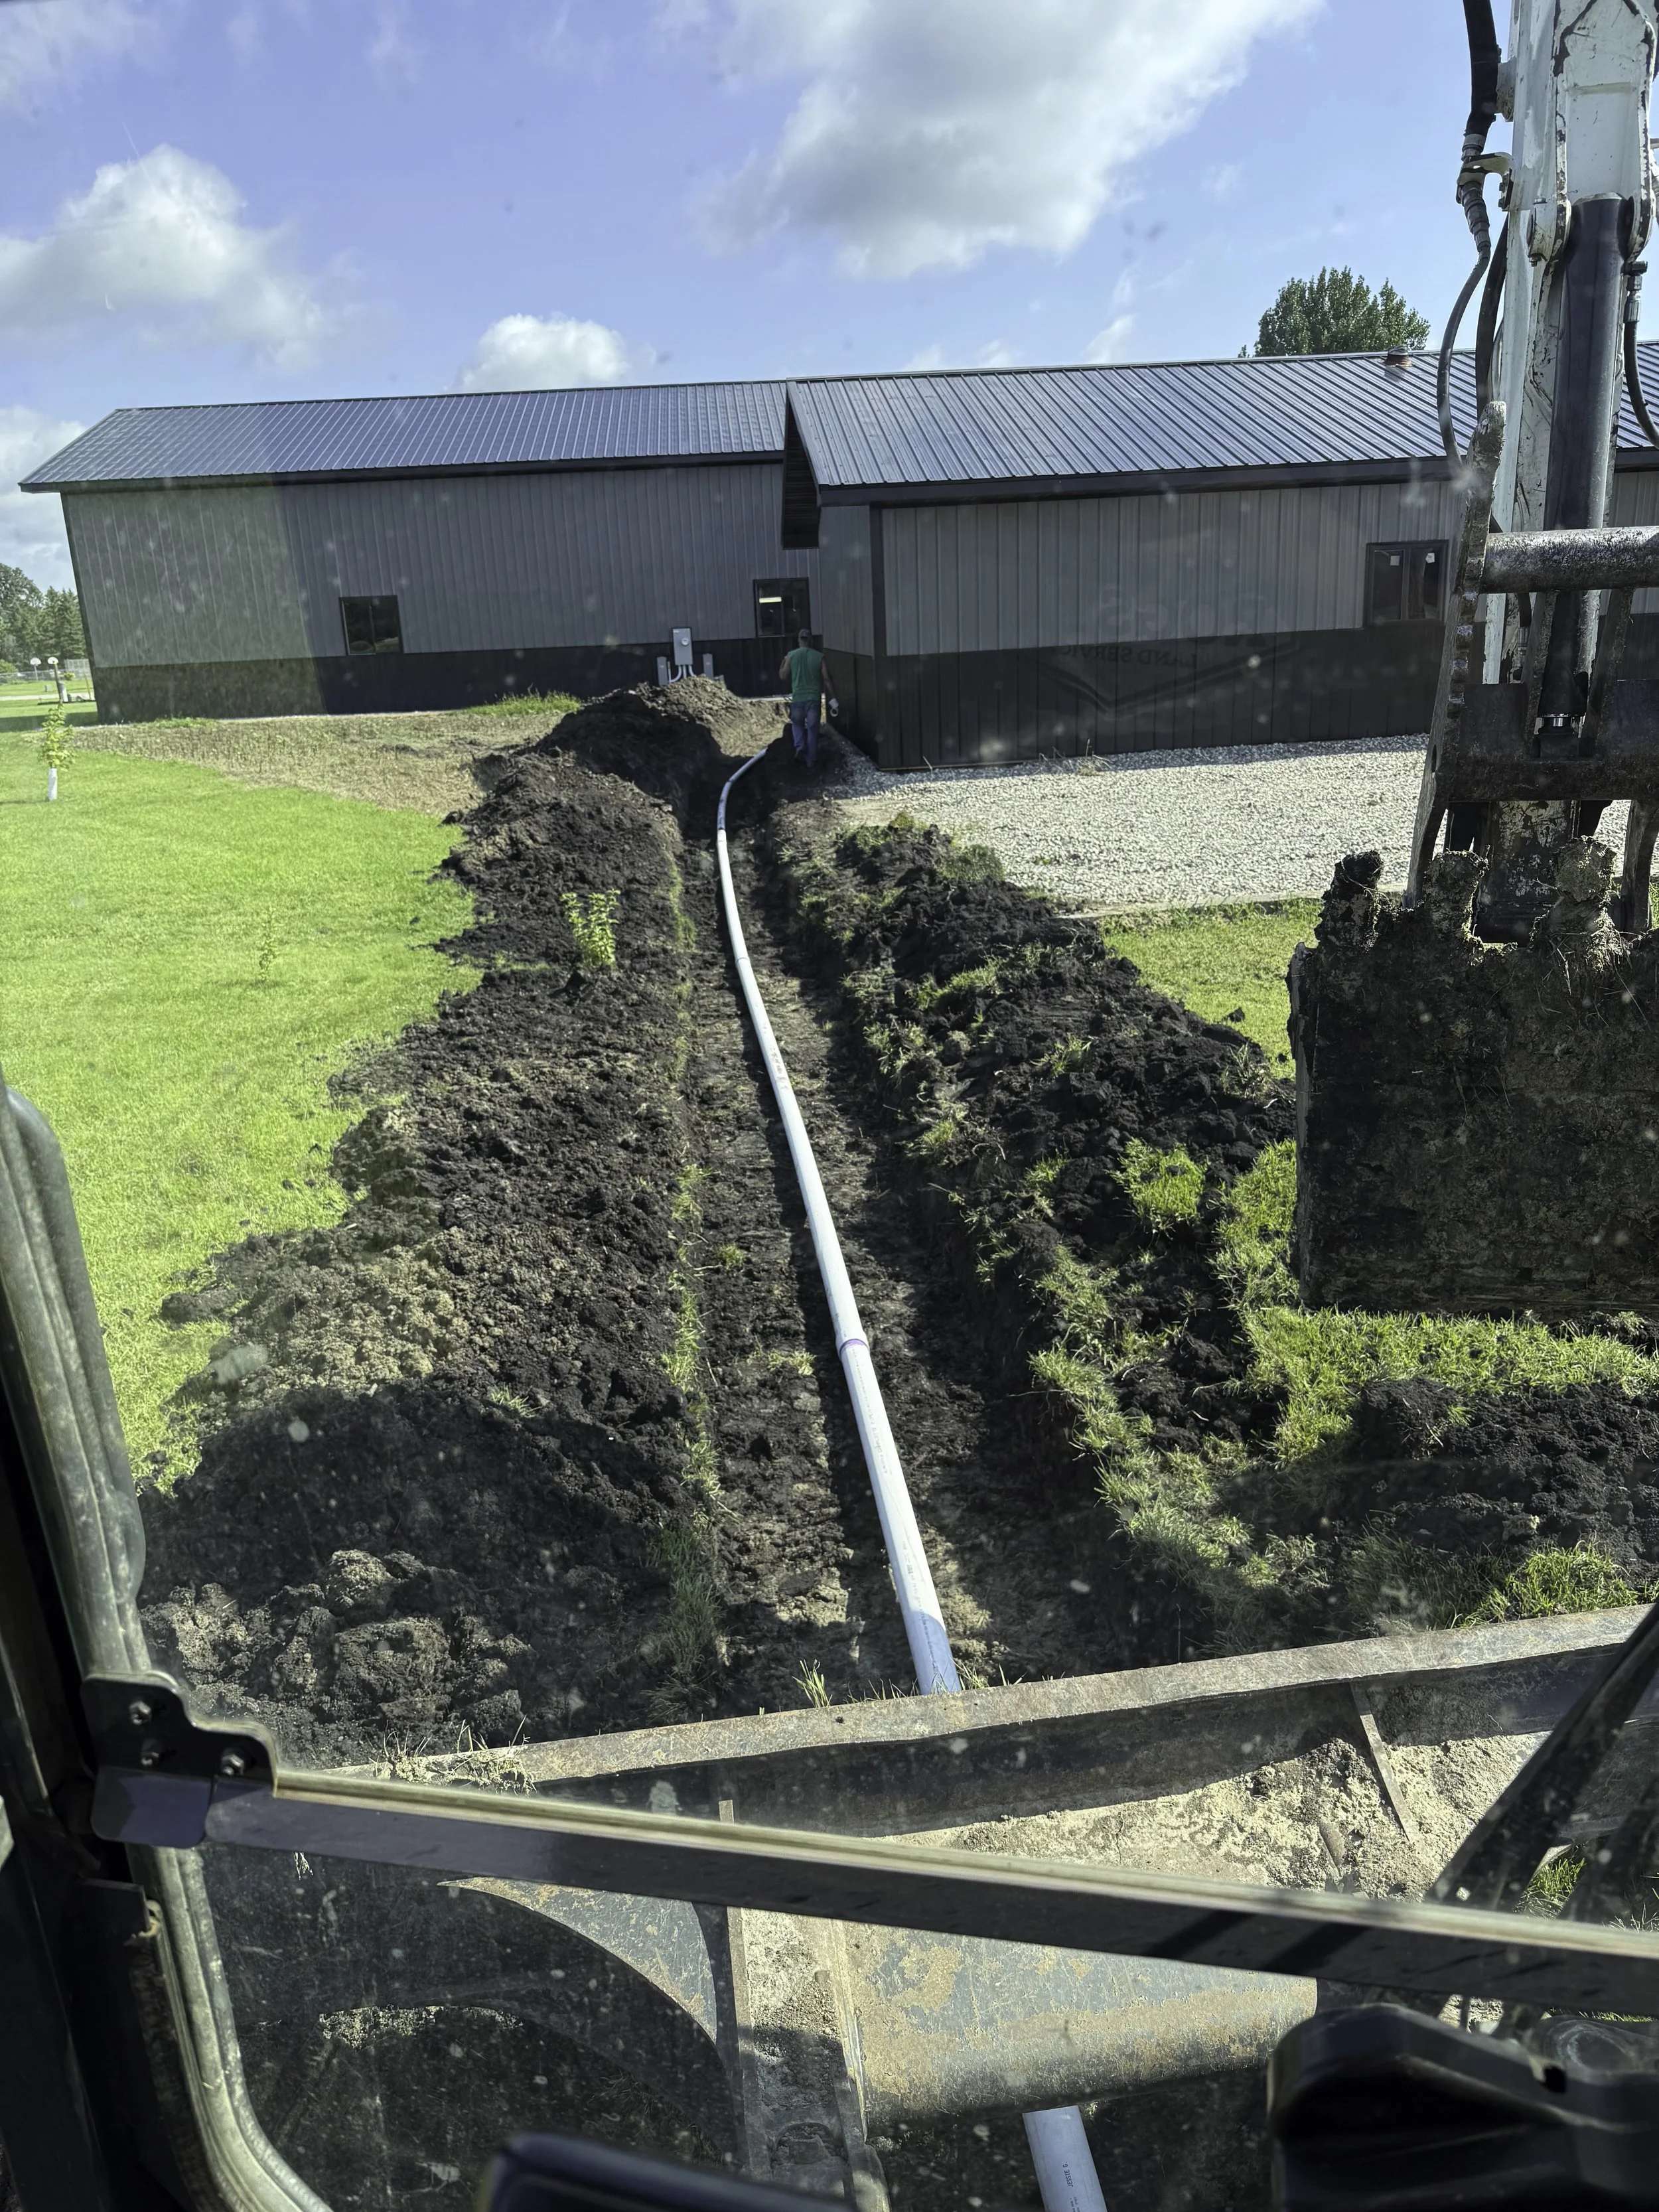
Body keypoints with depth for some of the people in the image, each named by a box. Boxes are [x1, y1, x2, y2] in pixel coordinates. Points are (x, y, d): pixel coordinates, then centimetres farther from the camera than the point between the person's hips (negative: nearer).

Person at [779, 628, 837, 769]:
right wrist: (833, 700, 1)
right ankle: (811, 763, 10)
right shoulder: (819, 657, -3)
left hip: (798, 698, 0)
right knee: (812, 730, 8)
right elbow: (826, 679, -3)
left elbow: (782, 675, 7)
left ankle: (800, 747, -3)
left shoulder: (791, 656, -3)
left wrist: (783, 662, 24)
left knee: (797, 724, 24)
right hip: (814, 698, 0)